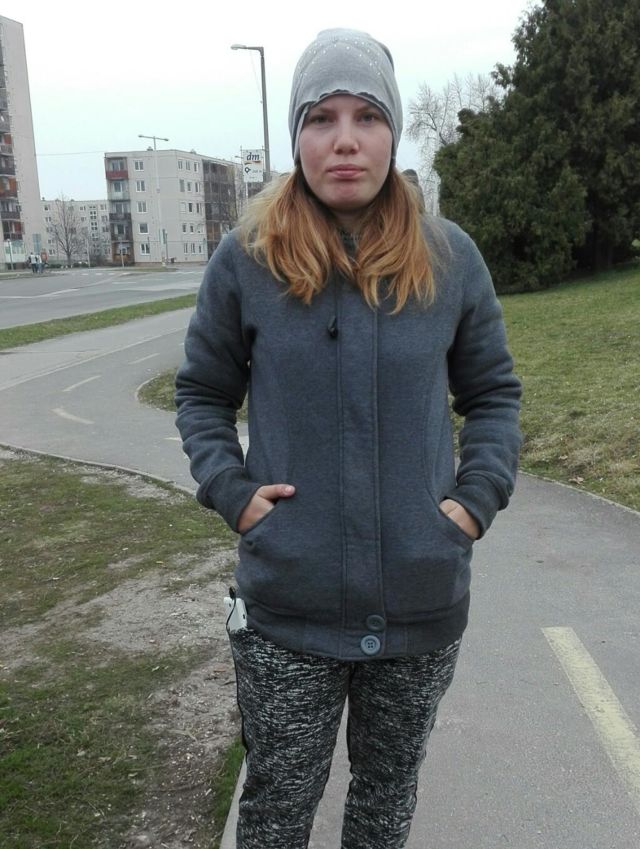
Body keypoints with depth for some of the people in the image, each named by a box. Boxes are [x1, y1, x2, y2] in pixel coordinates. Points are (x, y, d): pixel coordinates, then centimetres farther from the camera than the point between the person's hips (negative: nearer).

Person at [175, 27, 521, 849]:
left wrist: (479, 496, -4)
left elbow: (494, 393, 9)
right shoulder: (246, 258, -5)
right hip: (289, 604, -1)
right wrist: (232, 490, -8)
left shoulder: (450, 257, -1)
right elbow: (200, 394, 7)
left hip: (424, 600, 2)